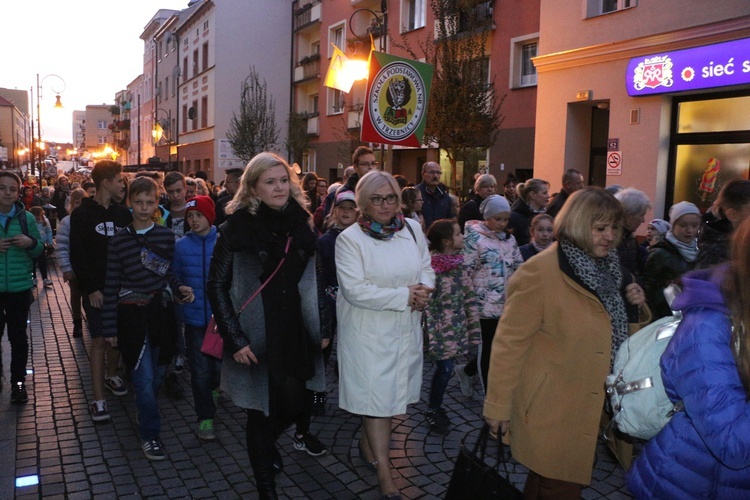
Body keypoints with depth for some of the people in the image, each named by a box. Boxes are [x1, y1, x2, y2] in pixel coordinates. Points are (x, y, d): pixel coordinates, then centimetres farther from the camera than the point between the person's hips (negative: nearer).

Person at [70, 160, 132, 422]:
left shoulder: (123, 213, 7)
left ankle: (111, 375, 37)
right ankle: (98, 400, 1)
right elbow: (78, 256, -10)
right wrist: (91, 289, -15)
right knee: (99, 340, -4)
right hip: (97, 290, -4)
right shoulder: (83, 214, -6)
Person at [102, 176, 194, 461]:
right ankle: (150, 435, 10)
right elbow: (111, 286, -2)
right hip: (132, 315, -3)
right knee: (144, 378, -5)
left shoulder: (166, 236, 2)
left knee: (157, 374, 14)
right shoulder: (119, 241, -4)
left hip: (160, 312, 3)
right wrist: (109, 327, -1)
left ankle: (144, 413, 41)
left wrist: (179, 288, -11)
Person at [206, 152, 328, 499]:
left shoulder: (300, 224, 4)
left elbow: (314, 281, 11)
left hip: (296, 335, 4)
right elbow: (217, 286, -8)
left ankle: (265, 443, 45)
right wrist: (235, 338, -13)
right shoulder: (237, 227, -9)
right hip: (256, 339, -4)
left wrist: (322, 327, 8)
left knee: (297, 403, 10)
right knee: (262, 412, 8)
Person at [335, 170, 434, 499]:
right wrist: (405, 296, -19)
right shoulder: (350, 239, -12)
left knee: (394, 389, 16)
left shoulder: (412, 228, 3)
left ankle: (368, 444, 40)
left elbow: (426, 268, 10)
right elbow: (355, 290, -19)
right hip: (368, 333, -5)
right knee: (376, 395, 1)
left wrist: (423, 289, -13)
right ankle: (384, 472, 12)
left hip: (406, 328, 5)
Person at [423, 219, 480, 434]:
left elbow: (469, 296, 9)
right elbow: (426, 304, -15)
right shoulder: (430, 266, -16)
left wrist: (473, 325, 9)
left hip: (456, 327, 6)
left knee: (444, 368, 12)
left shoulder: (460, 263, 4)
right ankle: (433, 410, 20)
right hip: (440, 328, -6)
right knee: (445, 368, -2)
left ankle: (434, 408, 30)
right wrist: (430, 335, -16)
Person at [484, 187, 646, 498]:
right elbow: (509, 342, -20)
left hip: (586, 408, 8)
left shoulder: (604, 268, 4)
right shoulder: (540, 272, -21)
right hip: (549, 411, -8)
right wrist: (498, 406, -17)